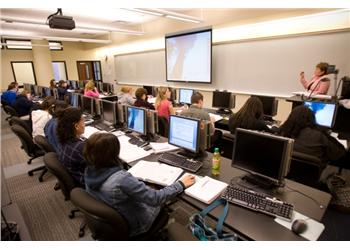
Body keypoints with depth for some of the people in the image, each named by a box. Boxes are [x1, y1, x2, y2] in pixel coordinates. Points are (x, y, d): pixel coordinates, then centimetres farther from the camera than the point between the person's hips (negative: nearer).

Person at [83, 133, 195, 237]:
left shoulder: (89, 171, -17)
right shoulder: (121, 179, -40)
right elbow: (155, 199, -31)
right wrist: (181, 185, -20)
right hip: (130, 227, -6)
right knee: (160, 201, 18)